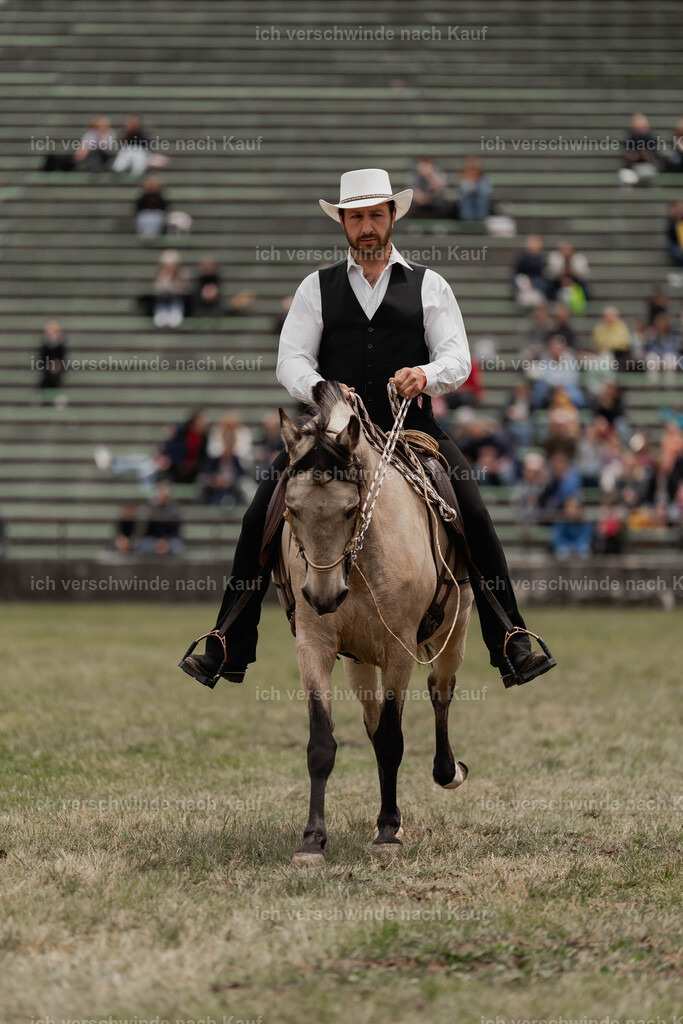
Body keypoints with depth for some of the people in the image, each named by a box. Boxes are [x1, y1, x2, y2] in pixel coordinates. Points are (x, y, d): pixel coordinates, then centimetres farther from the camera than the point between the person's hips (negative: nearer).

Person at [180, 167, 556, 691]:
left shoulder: (429, 285, 11)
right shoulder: (318, 287, 13)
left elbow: (458, 358, 2)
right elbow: (291, 359, 3)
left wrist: (426, 375, -22)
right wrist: (321, 390, -19)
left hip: (410, 428, -1)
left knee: (475, 518, -19)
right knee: (259, 520, -12)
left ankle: (512, 646, -12)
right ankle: (229, 651, -5)